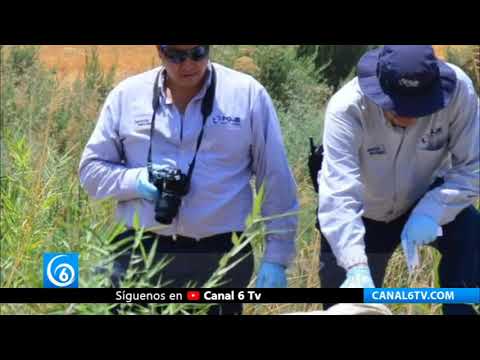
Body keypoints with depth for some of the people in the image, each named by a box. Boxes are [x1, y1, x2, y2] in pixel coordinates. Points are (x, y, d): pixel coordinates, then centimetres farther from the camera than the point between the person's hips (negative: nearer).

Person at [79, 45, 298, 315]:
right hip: (139, 256, 2)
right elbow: (91, 169, 13)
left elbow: (278, 183, 4)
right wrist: (136, 180, -8)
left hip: (220, 259, -1)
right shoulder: (126, 95, 6)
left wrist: (277, 257, 1)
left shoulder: (248, 94, 1)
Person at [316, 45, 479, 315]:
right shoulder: (347, 108, -34)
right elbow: (339, 194, -41)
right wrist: (356, 267, -53)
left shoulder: (457, 91, -30)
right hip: (363, 212, -1)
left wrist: (431, 211, -38)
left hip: (425, 199, 1)